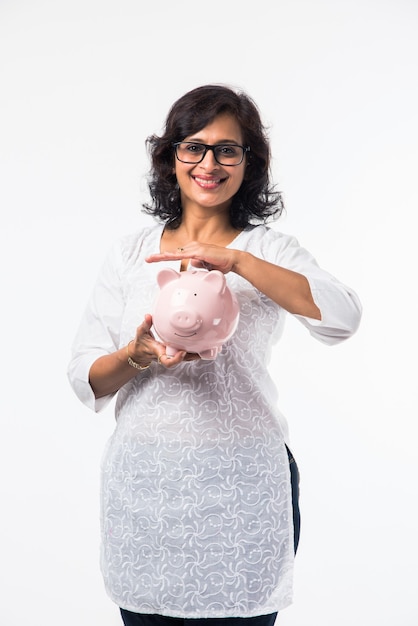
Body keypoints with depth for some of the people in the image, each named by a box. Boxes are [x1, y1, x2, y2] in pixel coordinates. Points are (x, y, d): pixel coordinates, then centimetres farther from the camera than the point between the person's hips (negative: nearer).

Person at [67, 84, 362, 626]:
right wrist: (137, 357, -17)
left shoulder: (269, 250, 1)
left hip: (240, 485, -2)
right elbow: (86, 381, 5)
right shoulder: (130, 254, 7)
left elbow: (343, 318, -19)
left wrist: (237, 261, -25)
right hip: (141, 480, 2)